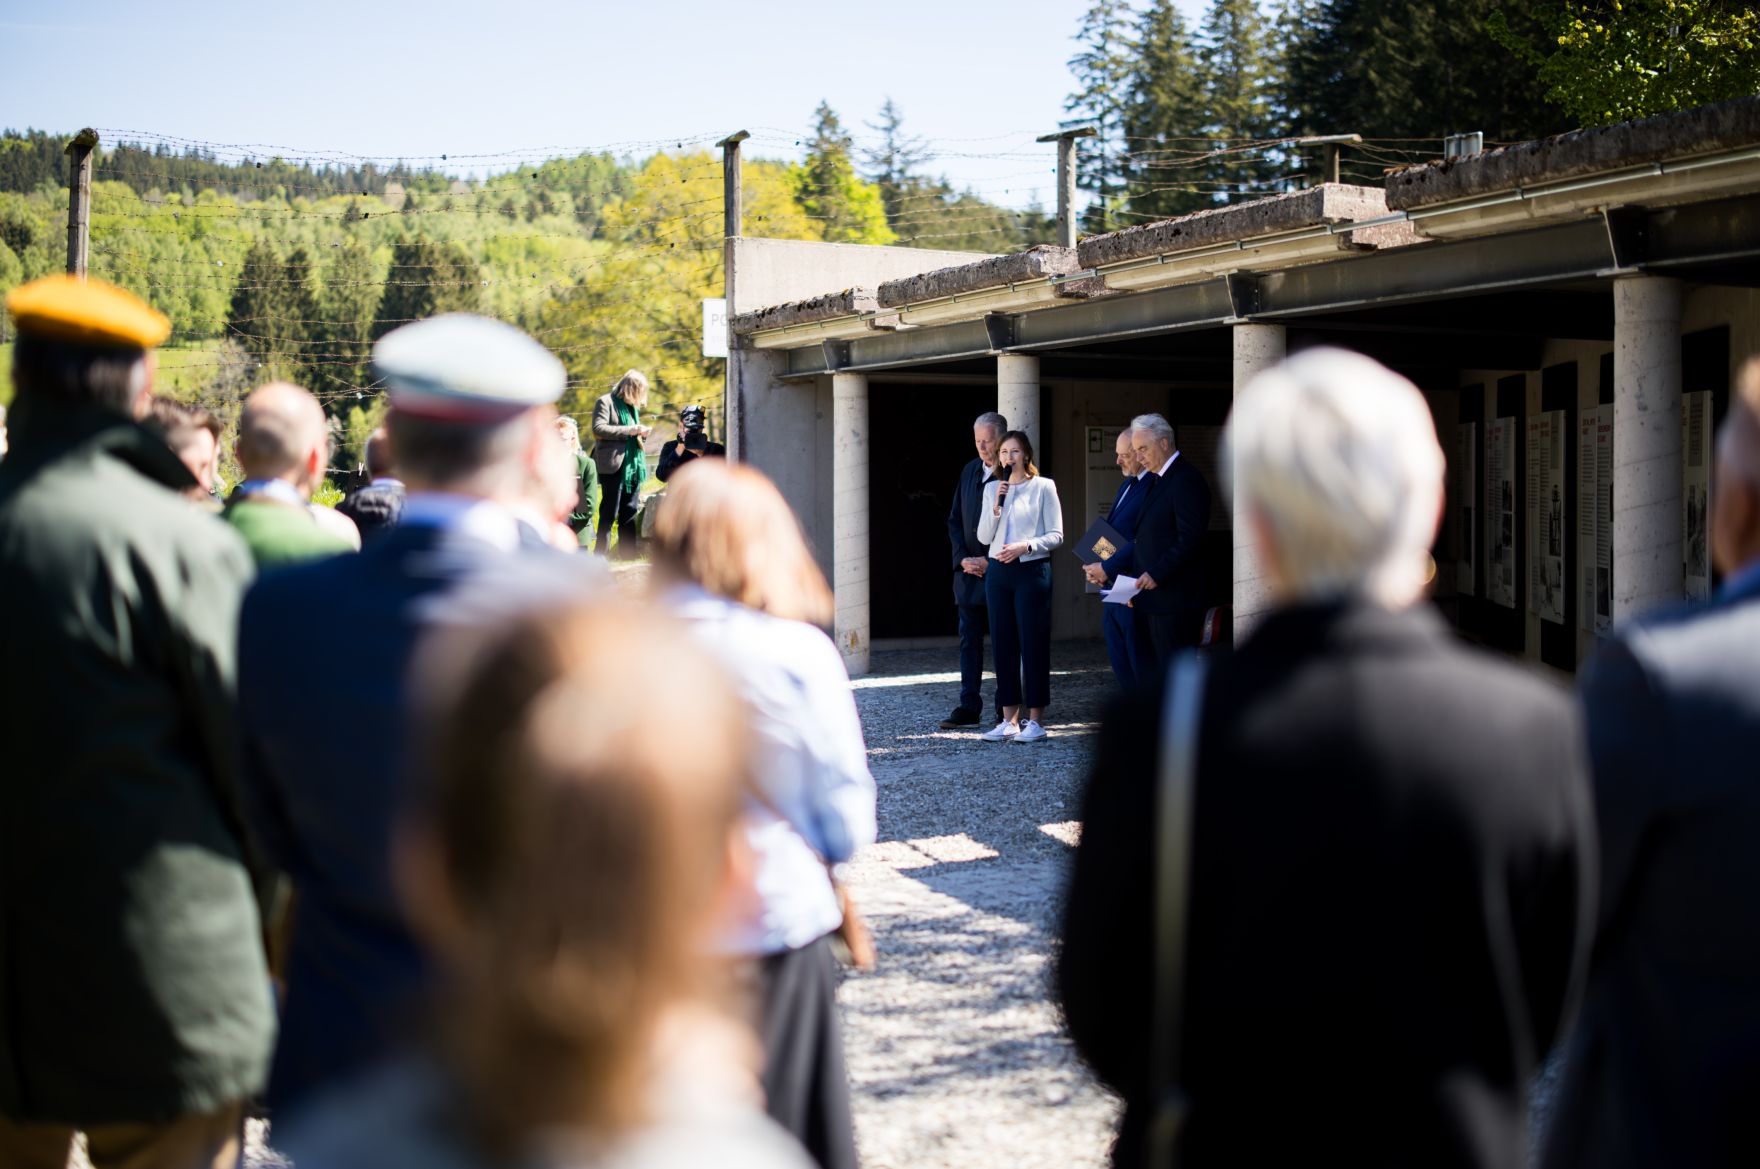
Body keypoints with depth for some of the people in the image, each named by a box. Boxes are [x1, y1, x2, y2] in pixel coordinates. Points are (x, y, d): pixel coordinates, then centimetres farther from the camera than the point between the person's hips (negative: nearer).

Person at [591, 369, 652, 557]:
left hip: (633, 465, 8)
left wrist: (641, 434, 6)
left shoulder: (633, 406, 20)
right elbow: (598, 429, -17)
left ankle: (628, 555, 15)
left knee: (630, 513, 10)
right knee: (609, 513, -6)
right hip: (613, 465, -8)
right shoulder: (605, 402, -4)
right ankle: (600, 556, -2)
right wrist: (629, 430, -18)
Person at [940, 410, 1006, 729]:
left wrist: (989, 562, -13)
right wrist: (963, 558, 0)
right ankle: (968, 707, 10)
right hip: (969, 571, 6)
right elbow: (955, 520, 14)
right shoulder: (969, 471, 12)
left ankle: (1006, 710, 8)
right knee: (969, 640, 6)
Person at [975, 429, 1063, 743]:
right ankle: (1009, 719, 10)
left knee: (1033, 644, -3)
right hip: (998, 572, 4)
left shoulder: (1043, 487, 0)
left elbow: (1056, 536, -3)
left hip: (1032, 571, -4)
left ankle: (1035, 720, 1)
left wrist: (1025, 546, -17)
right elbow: (983, 536, 7)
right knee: (1003, 644, 4)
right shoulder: (992, 489, 12)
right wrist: (996, 506, -7)